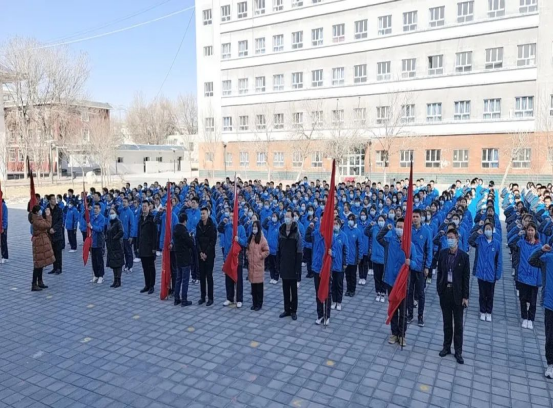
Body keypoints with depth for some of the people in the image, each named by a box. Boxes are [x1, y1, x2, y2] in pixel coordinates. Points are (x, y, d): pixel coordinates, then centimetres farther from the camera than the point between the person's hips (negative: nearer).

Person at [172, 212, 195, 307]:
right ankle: (184, 300, 4)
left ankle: (177, 299, 20)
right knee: (185, 279, -1)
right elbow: (191, 243, -15)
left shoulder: (175, 229, 6)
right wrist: (191, 237, 2)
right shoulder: (183, 230, -20)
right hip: (185, 257, -8)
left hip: (178, 256, 8)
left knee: (178, 278, 15)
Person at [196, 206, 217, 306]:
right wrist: (200, 252, -7)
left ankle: (210, 298, 4)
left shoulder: (212, 226, -5)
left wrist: (206, 253, -12)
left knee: (209, 275, -2)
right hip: (200, 254, 4)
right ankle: (202, 296, 15)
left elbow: (213, 241, -8)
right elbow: (197, 240, 5)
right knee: (202, 275, 7)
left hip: (209, 254, -4)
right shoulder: (198, 225, 7)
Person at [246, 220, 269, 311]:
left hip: (258, 265, -5)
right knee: (253, 285, 10)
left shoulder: (262, 239, -8)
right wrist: (248, 255, 7)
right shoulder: (251, 238, 10)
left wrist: (260, 256, -11)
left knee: (259, 285, 0)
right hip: (251, 265, 6)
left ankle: (259, 304, 10)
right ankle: (254, 303, 20)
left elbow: (267, 251, -7)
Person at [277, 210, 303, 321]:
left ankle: (293, 310, 16)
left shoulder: (296, 232, -10)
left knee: (293, 289, 6)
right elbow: (278, 249, 8)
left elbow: (299, 251, -12)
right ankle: (287, 309, 22)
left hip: (293, 266, -4)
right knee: (285, 289, 12)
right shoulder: (281, 231, 4)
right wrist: (278, 264, 4)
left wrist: (298, 267, -15)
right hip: (283, 266, 4)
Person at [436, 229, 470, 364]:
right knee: (447, 322, 13)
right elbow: (439, 272, 5)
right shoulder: (442, 253, 1)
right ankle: (446, 347, 25)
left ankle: (458, 351, 15)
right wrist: (438, 289, 0)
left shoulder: (464, 256, -7)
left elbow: (466, 277, -6)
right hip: (445, 291, 3)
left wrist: (465, 296, -8)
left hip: (457, 293, -2)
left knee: (458, 324, 7)